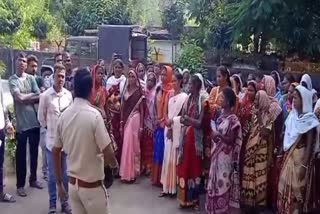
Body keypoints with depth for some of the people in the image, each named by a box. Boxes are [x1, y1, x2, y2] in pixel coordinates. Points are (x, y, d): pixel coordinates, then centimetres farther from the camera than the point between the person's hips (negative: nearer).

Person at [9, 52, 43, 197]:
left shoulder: (31, 78, 7)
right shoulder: (12, 80, -4)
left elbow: (39, 98, -1)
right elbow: (19, 97, -17)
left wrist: (26, 98, -14)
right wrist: (33, 94, -3)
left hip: (34, 121, 4)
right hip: (21, 122, -4)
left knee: (34, 152, 14)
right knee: (21, 154, 4)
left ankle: (33, 179, 29)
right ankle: (20, 185, 14)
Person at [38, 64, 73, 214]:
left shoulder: (69, 95, 1)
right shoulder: (45, 96, -9)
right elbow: (41, 117, 1)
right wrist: (49, 128, 8)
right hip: (52, 140, -2)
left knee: (65, 173, 11)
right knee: (52, 174, 7)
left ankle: (64, 201, 24)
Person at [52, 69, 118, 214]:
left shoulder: (64, 115, -1)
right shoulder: (94, 115, -18)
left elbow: (55, 152, 7)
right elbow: (108, 155, -21)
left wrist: (59, 183, 17)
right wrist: (114, 164, 2)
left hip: (73, 184, 5)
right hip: (92, 186, -5)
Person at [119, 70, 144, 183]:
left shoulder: (139, 92, -3)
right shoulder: (125, 91, 10)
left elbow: (142, 110, -4)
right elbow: (123, 108, 11)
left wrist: (141, 126, -8)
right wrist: (121, 124, 7)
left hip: (135, 120, -5)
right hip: (126, 121, 5)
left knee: (133, 146, -2)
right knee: (126, 146, 7)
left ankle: (132, 173, 7)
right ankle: (126, 173, 16)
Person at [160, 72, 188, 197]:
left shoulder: (184, 97, -7)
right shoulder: (171, 96, 14)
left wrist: (172, 121, -13)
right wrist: (167, 121, 0)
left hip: (177, 131, -6)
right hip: (169, 131, 7)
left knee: (175, 159, -3)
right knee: (168, 159, 8)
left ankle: (174, 187, 6)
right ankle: (167, 187, 14)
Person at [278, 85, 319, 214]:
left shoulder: (309, 120, -13)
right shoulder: (292, 116, 5)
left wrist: (304, 166, -17)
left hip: (300, 157, -6)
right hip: (289, 156, 6)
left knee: (296, 189, 4)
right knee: (284, 187, 12)